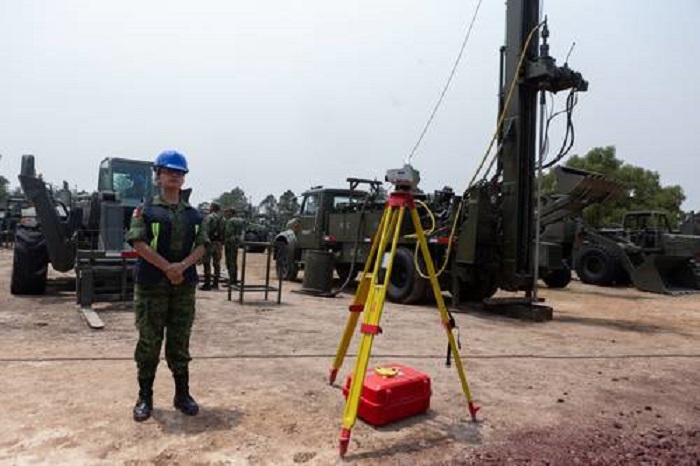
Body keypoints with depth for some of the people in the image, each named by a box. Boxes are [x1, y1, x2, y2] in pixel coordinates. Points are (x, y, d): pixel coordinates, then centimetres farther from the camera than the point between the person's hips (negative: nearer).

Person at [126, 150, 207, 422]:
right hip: (151, 285, -3)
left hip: (185, 285, 3)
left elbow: (201, 246, 5)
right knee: (148, 342, 4)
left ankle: (182, 395, 21)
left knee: (180, 343, 10)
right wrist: (167, 267, -17)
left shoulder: (193, 214, 11)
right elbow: (138, 242, -10)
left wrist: (182, 266, -13)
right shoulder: (145, 210, 0)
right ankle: (145, 398, 18)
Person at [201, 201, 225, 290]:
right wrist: (222, 243, 13)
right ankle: (215, 283, 15)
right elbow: (224, 232, 10)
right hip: (219, 243, 6)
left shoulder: (209, 217, -9)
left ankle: (207, 284, -3)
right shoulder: (222, 219, 10)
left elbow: (206, 231, -16)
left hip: (210, 242, -6)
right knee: (217, 263, 10)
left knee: (207, 263, -2)